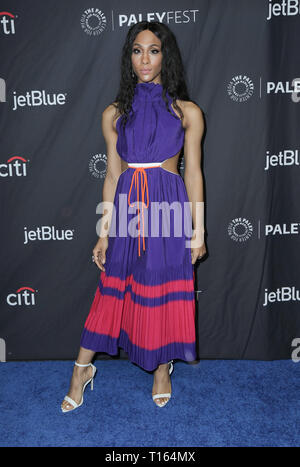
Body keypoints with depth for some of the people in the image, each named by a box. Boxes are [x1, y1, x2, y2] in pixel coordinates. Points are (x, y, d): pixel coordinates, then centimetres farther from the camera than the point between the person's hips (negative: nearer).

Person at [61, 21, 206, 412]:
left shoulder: (187, 112, 5)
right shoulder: (115, 114, 9)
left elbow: (193, 173, 4)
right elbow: (112, 175, 8)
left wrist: (199, 230, -1)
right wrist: (104, 232, 6)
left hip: (169, 206, -1)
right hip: (127, 207, 2)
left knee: (164, 289, 7)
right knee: (114, 287, 9)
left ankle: (162, 368, 30)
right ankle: (82, 369, 27)